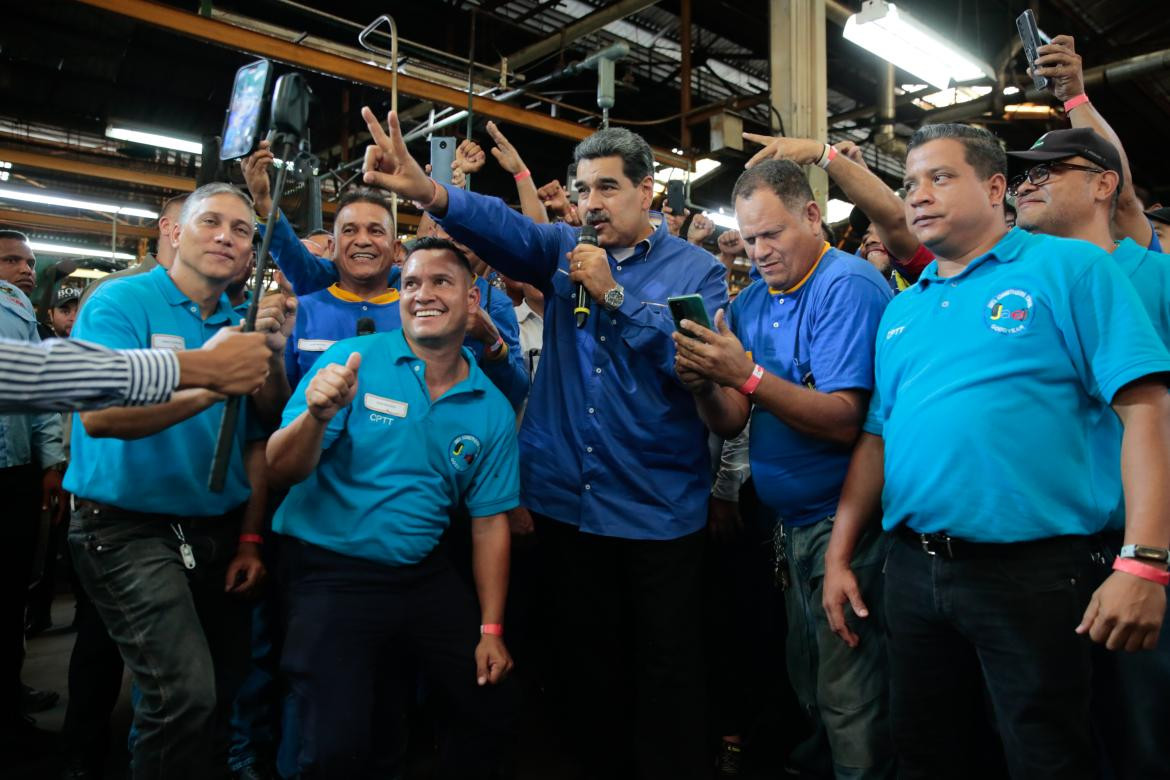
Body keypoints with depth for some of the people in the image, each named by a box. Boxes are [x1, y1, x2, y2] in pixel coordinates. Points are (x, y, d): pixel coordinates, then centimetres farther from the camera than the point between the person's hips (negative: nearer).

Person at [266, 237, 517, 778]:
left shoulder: (492, 409, 0)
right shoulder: (350, 362, -10)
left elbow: (490, 521, 5)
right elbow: (282, 471, -13)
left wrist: (491, 629, 2)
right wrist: (317, 415, -34)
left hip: (427, 577, 4)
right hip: (332, 576, -3)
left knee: (492, 720, 12)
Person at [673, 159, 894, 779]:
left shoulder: (849, 286, -15)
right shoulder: (749, 302, 7)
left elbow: (844, 422, -23)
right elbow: (730, 425, 2)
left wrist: (749, 376, -31)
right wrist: (703, 384, -19)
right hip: (791, 519, 8)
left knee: (848, 699, 5)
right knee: (807, 681, 22)